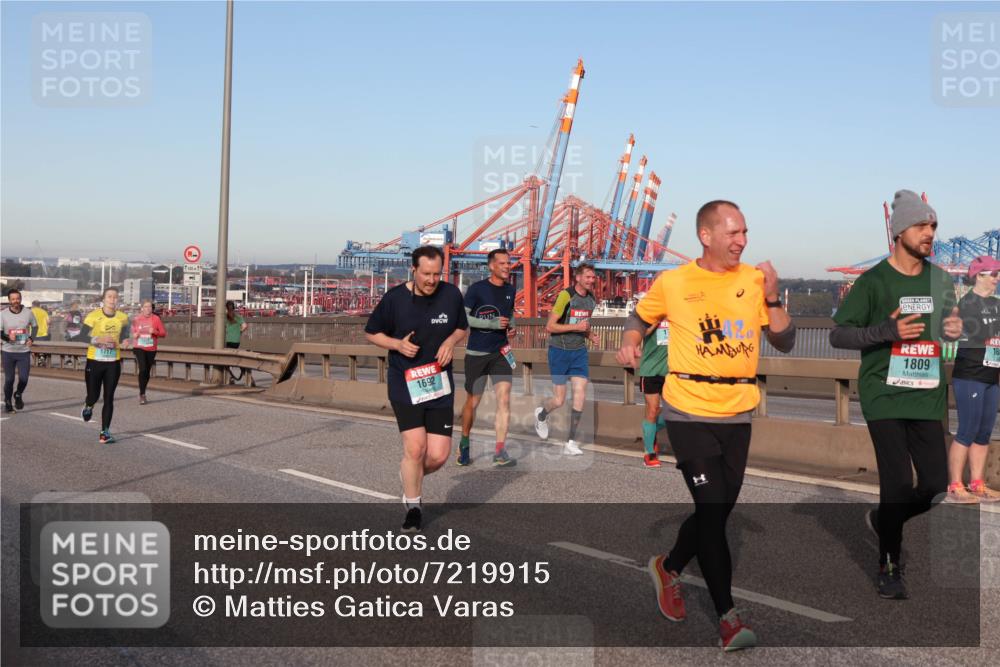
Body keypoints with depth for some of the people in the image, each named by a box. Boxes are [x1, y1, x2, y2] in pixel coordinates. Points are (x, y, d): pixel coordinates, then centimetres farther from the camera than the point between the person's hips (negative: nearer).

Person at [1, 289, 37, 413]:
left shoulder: (28, 312, -1)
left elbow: (35, 326, 15)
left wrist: (31, 339, -1)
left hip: (24, 351, 1)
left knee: (24, 378, -5)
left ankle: (18, 395, 26)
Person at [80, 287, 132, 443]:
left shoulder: (123, 318, 2)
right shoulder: (93, 316, -9)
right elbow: (82, 337, -9)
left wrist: (125, 342, -5)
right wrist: (98, 339, -25)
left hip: (113, 363, 2)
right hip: (94, 361, -2)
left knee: (109, 398, 0)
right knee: (93, 396, 4)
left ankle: (105, 432, 6)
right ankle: (88, 406, 42)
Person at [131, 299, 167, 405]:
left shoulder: (156, 319, -3)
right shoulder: (136, 318, 0)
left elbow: (164, 333, -1)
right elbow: (132, 329, 17)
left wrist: (155, 332, -20)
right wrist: (134, 334, -4)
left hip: (151, 349, 1)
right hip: (139, 348, -1)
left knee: (147, 372, 10)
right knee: (143, 369, -18)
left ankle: (143, 393, 29)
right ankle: (142, 394, -11)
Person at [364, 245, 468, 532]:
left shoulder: (452, 294, -1)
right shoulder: (394, 298, -8)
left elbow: (462, 328, 16)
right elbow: (371, 333, 4)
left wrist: (451, 341, -6)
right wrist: (398, 344, -14)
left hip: (439, 385, 3)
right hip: (404, 384, -3)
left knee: (439, 455, -2)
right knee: (415, 448, -11)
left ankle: (410, 476, 34)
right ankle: (413, 508, 12)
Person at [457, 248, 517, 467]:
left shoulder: (510, 290, 8)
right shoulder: (476, 289, -9)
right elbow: (462, 317, -12)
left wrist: (512, 327, 2)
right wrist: (492, 323, -20)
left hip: (501, 352, 4)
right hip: (476, 353, -3)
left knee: (504, 398, -11)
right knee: (472, 401, 7)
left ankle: (500, 452, -11)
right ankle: (464, 444, 31)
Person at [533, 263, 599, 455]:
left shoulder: (591, 299, 7)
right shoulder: (566, 296, -15)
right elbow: (549, 326, -15)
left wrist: (590, 335, 4)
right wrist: (576, 327, -23)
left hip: (579, 351, 5)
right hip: (559, 351, -5)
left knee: (580, 395, -7)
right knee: (559, 400, 0)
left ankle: (571, 442, 0)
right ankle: (541, 415, 36)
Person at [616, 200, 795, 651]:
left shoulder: (755, 279, 2)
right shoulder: (673, 283, -3)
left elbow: (785, 343, 2)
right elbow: (641, 316, 14)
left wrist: (771, 297, -12)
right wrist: (631, 342, -6)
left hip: (737, 415, 4)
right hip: (689, 414, -4)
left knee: (717, 511, 13)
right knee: (712, 510, -8)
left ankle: (669, 567, 40)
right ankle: (727, 615, 2)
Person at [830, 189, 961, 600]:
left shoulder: (940, 281, 11)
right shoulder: (873, 281, -5)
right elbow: (837, 335, -6)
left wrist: (956, 330, 1)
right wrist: (888, 330, -19)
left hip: (927, 397, 5)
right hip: (884, 396, -5)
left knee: (936, 486, 1)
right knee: (898, 483, -7)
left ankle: (882, 520, 31)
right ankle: (890, 567, 12)